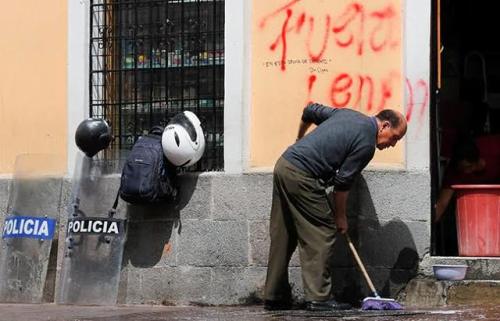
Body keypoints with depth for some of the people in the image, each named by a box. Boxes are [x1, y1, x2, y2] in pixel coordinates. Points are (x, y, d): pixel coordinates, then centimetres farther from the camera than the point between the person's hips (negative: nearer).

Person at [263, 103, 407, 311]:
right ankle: (318, 298, -7)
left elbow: (310, 111, 26)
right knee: (321, 234, -4)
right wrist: (340, 216, 6)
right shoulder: (366, 144, -8)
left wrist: (300, 140, 43)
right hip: (301, 176, -9)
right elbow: (342, 182, -7)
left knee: (283, 237, 12)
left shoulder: (348, 114, 16)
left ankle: (275, 297, 16)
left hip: (283, 164, 9)